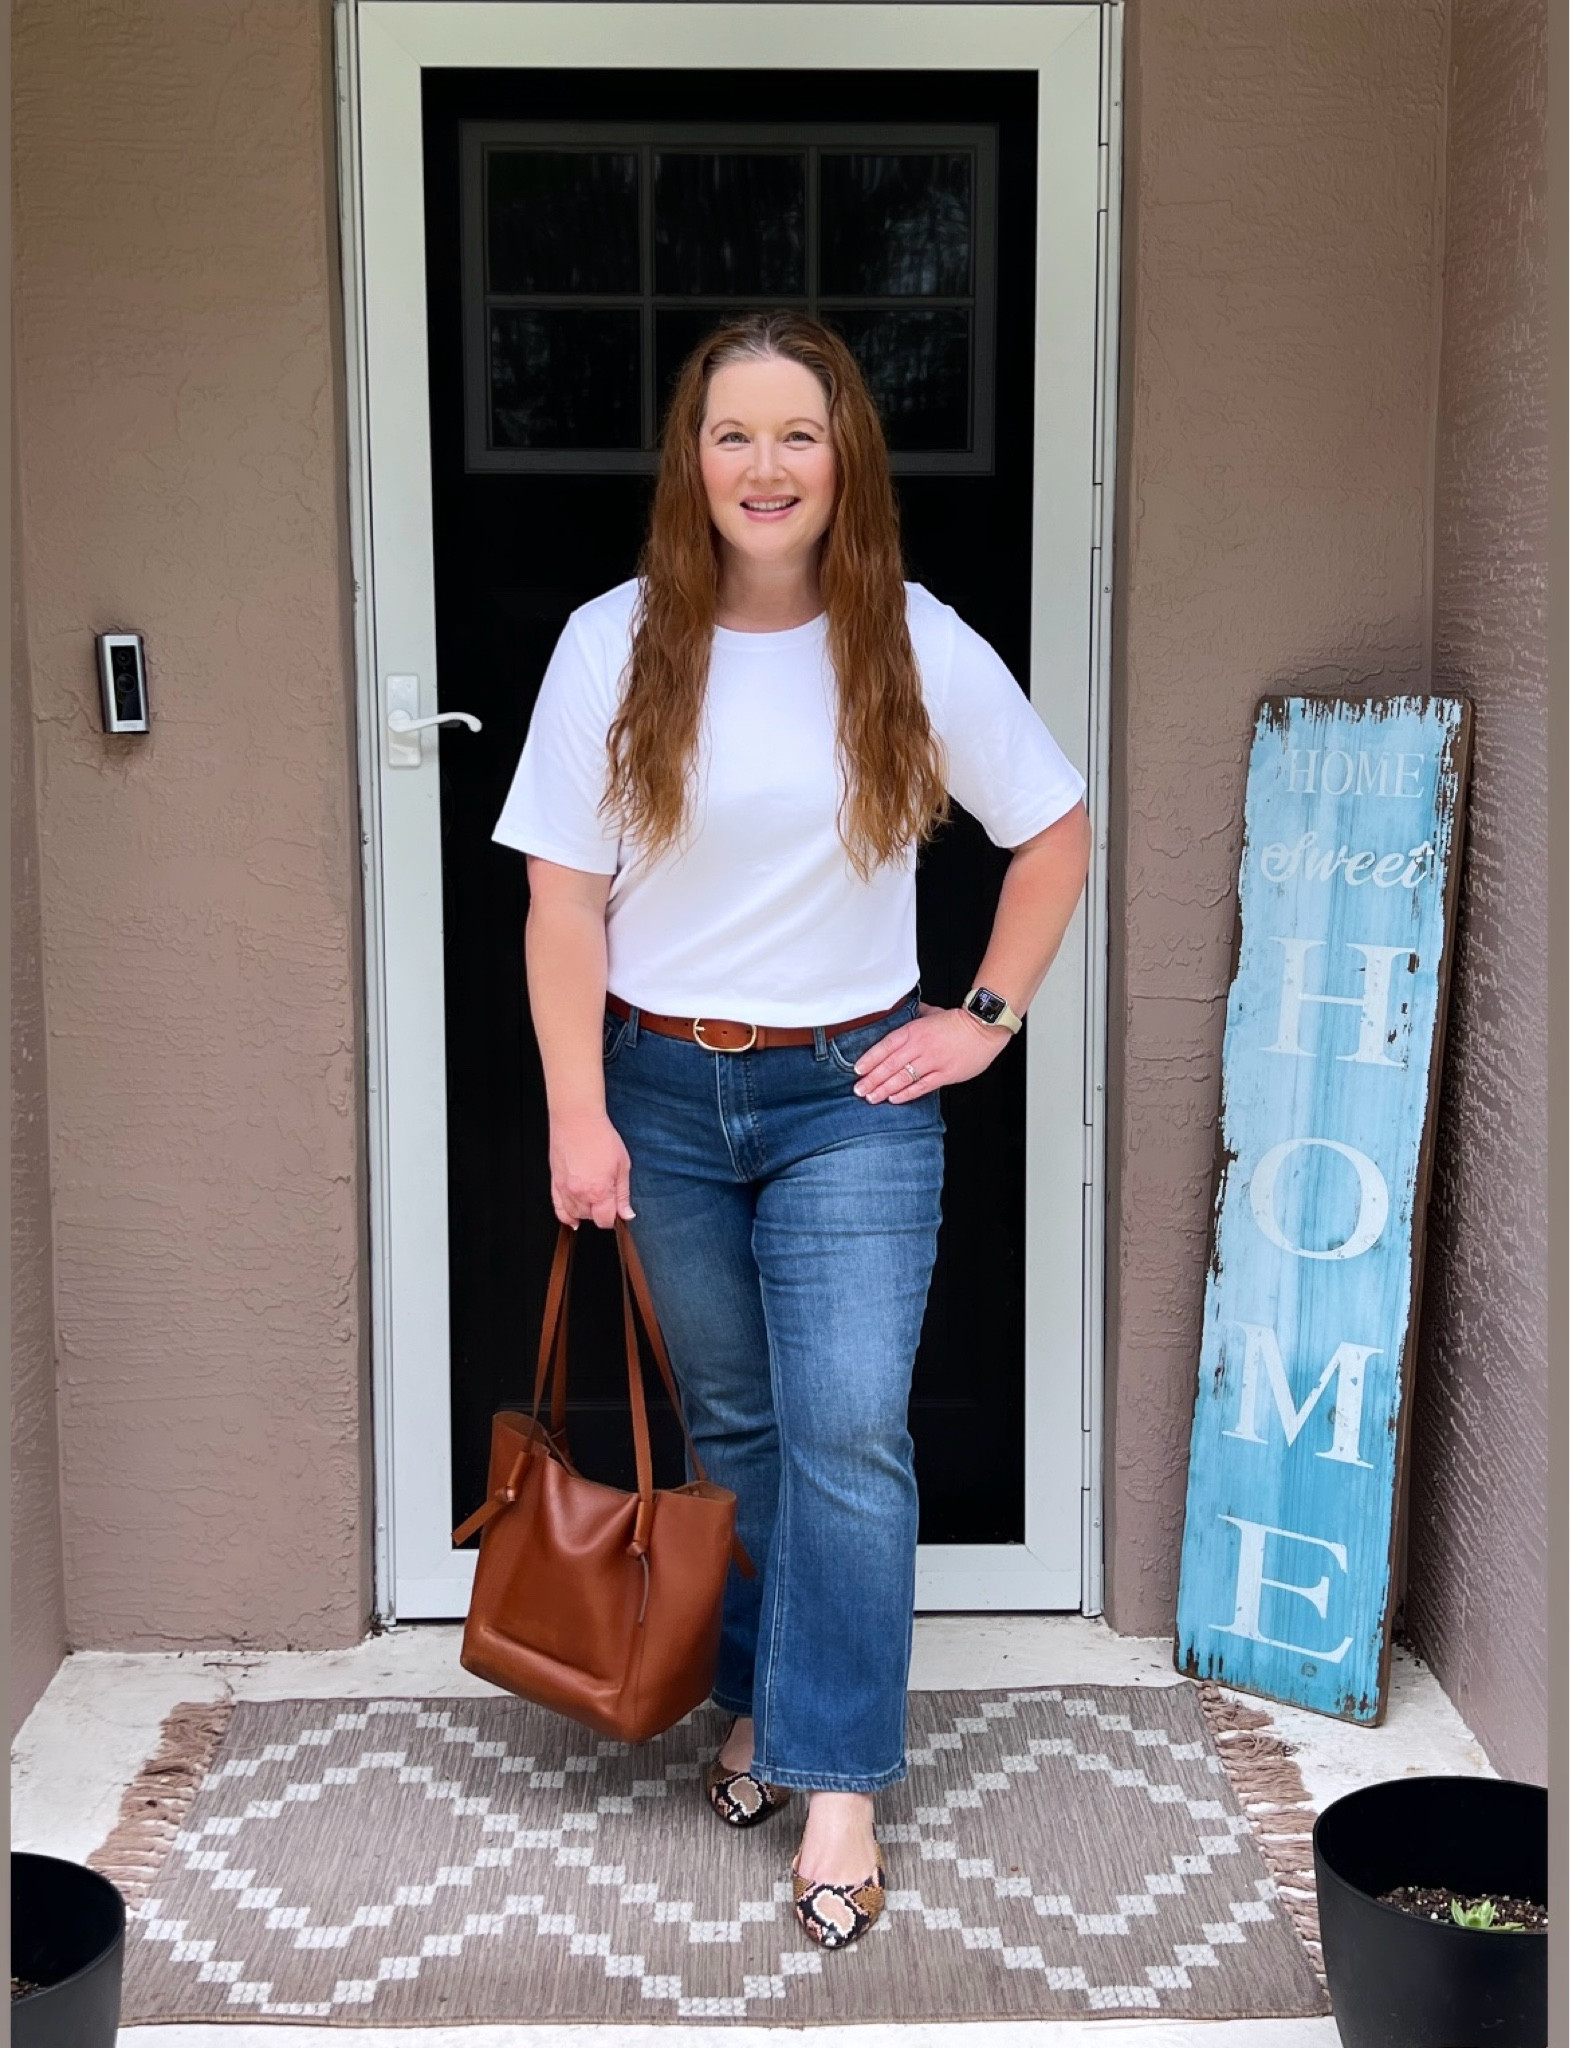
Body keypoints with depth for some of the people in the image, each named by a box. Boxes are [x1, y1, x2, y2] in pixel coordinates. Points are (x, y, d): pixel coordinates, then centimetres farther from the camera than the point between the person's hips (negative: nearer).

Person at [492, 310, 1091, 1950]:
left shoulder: (916, 646, -5)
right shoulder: (615, 645, -5)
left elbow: (1057, 832, 7)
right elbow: (563, 900, -4)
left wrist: (988, 1018, 1)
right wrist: (578, 1113, -8)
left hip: (854, 1094, -1)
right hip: (664, 1091, 1)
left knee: (847, 1432, -8)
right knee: (729, 1422, 14)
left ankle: (839, 1784, 2)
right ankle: (762, 1697, 32)